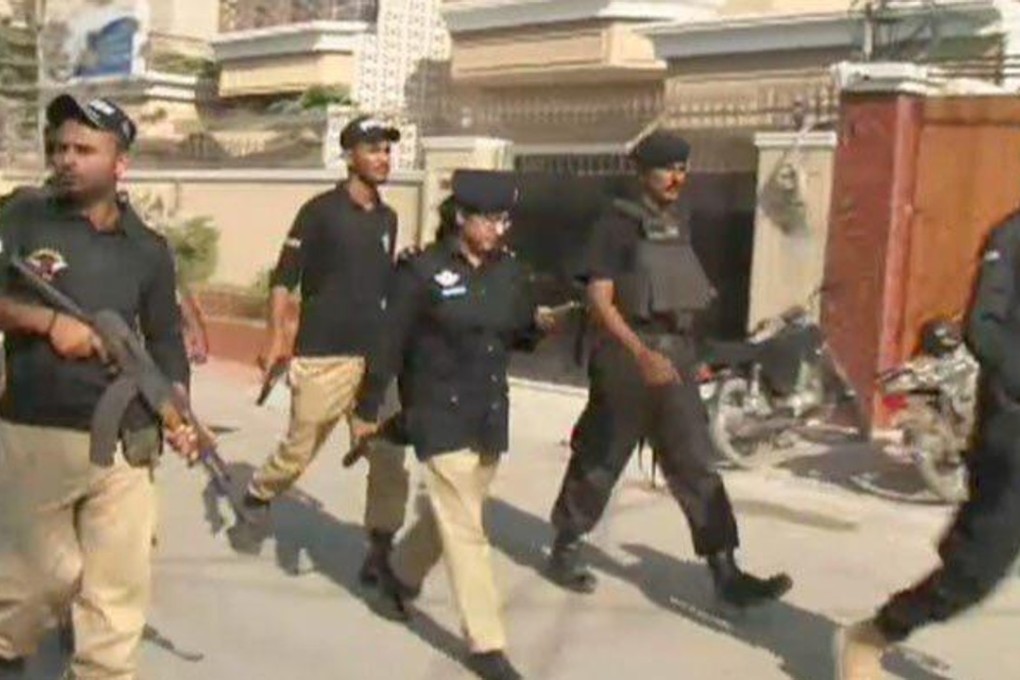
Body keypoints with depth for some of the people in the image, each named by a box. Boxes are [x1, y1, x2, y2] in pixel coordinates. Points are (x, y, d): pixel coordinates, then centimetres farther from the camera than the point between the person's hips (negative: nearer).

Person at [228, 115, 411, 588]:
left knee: (388, 455, 0)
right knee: (298, 451, 3)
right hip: (323, 357, -5)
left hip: (377, 358, 5)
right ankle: (258, 501, 30)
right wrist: (277, 338, -17)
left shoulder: (387, 219, 13)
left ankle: (381, 548, 12)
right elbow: (284, 278, -8)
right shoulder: (321, 211, -4)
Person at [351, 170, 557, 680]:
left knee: (448, 515, 20)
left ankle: (401, 576, 46)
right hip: (440, 416, -6)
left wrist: (538, 324, -9)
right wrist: (368, 409, -5)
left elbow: (515, 338, 14)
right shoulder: (423, 271, -11)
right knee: (464, 529, -6)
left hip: (491, 417, 6)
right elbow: (390, 344, -8)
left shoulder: (509, 271, 5)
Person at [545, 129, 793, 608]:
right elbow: (599, 300, -16)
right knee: (598, 462, 6)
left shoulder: (679, 222, 12)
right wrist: (642, 354, -26)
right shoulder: (617, 223, -9)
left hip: (675, 355, 6)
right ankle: (564, 550, 24)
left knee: (697, 466, 1)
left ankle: (725, 574, 1)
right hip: (625, 356, -6)